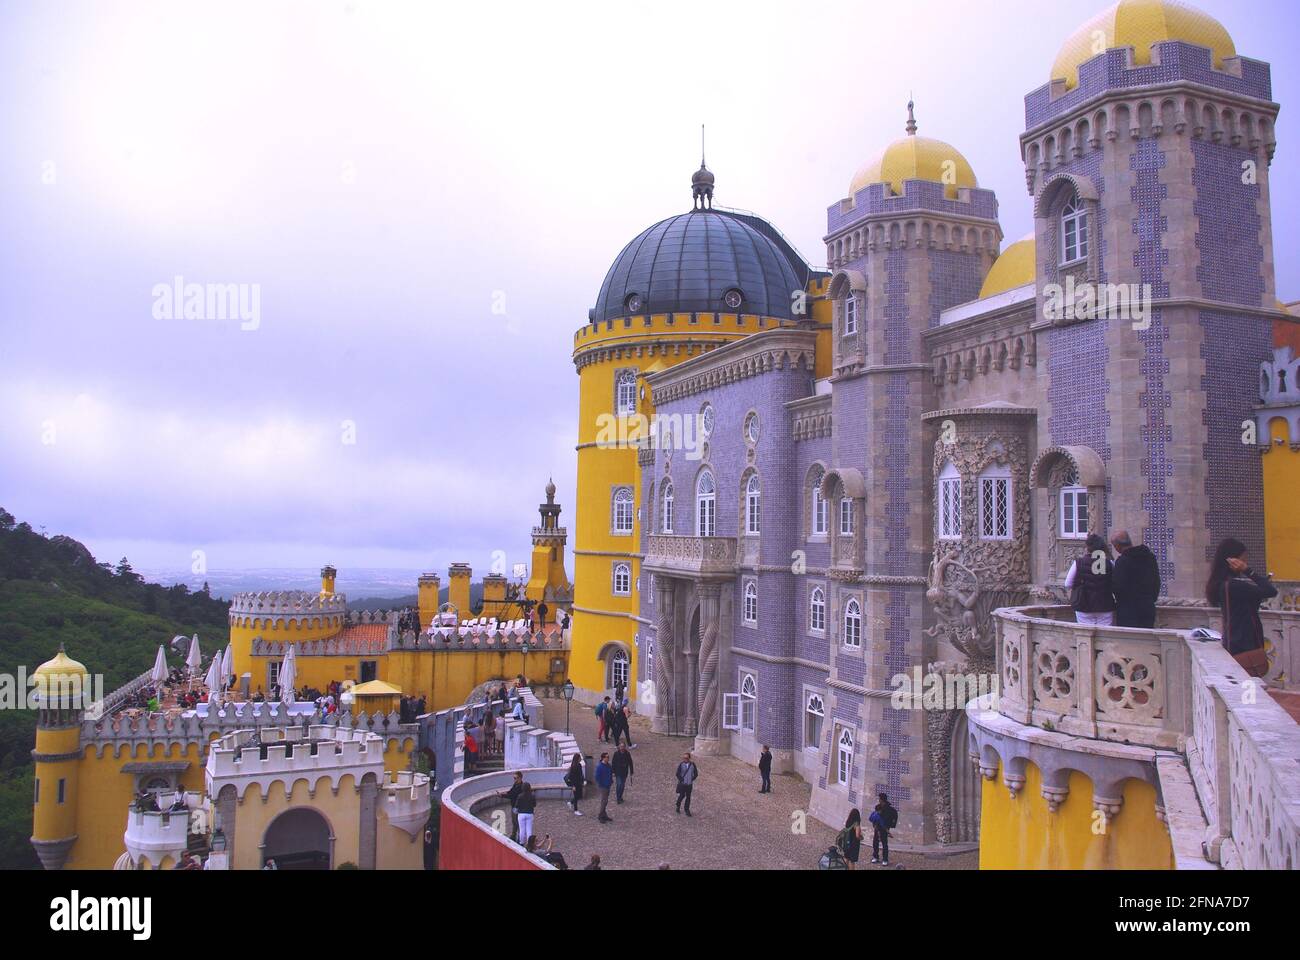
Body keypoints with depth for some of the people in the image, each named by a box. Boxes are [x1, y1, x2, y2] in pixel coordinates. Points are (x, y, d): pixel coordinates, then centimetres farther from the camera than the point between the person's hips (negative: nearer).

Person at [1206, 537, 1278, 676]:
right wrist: (1248, 571, -19)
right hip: (1245, 648, -10)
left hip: (1233, 646, 10)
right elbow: (1271, 591, -19)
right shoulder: (1234, 585, -19)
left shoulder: (1222, 584, 9)